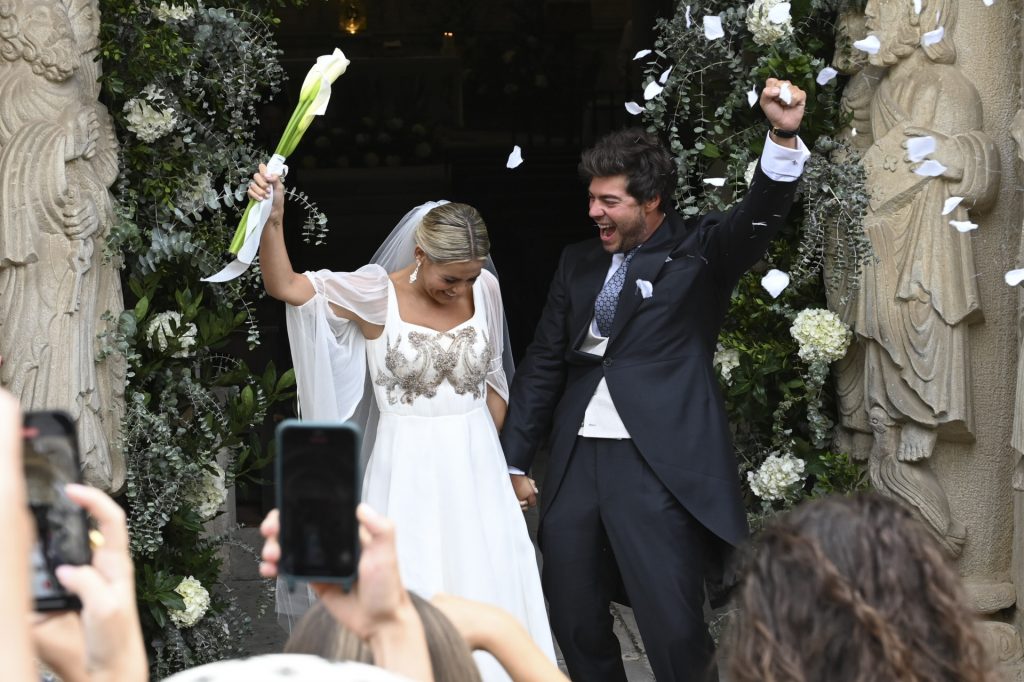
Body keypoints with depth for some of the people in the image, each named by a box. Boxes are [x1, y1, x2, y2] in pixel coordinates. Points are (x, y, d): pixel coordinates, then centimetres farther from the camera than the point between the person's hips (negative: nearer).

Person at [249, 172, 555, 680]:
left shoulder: (484, 289, -1)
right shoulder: (376, 294, -12)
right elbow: (285, 286, -22)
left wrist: (490, 453, 13)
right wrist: (273, 220, -38)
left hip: (475, 470, 3)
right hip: (407, 472, -3)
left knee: (487, 599, 9)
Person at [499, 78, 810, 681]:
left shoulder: (699, 252, 1)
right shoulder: (579, 263, 15)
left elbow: (760, 216, -19)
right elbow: (544, 365, 18)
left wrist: (785, 136, -37)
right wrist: (515, 462, 15)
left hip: (659, 466, -6)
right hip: (575, 463, 6)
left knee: (675, 630, -9)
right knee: (575, 625, 11)